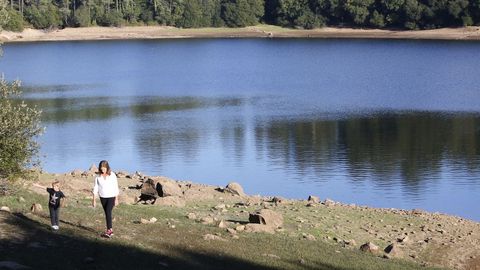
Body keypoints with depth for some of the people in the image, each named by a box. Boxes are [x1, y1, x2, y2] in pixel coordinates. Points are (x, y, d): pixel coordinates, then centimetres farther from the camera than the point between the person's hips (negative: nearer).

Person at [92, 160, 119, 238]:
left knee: (108, 212, -17)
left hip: (111, 197, -4)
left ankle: (109, 230, -17)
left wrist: (116, 199, -4)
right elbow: (95, 188, 0)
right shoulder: (98, 176, -4)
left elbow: (116, 187, -4)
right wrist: (94, 200, -2)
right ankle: (110, 230, 18)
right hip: (102, 197, 4)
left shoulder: (112, 175, -10)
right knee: (107, 213, 9)